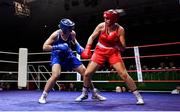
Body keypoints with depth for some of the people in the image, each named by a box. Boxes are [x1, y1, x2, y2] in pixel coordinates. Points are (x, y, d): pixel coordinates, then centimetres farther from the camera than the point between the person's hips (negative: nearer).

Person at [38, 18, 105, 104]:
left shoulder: (72, 33, -12)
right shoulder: (56, 35, -24)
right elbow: (45, 47, -25)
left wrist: (79, 47, -8)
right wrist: (59, 47, -36)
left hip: (68, 55, 5)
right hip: (57, 56, -4)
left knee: (85, 72, 1)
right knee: (56, 75, -29)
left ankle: (94, 93, 19)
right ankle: (43, 96, -8)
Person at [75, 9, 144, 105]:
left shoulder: (120, 30, -17)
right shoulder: (101, 26, -13)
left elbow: (123, 49, -15)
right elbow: (92, 37, 2)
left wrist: (117, 41, -32)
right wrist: (87, 49, -8)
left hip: (113, 53, -2)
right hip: (100, 52, 2)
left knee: (124, 74, -14)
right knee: (87, 73, 0)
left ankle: (138, 96, 0)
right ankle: (84, 93, 27)